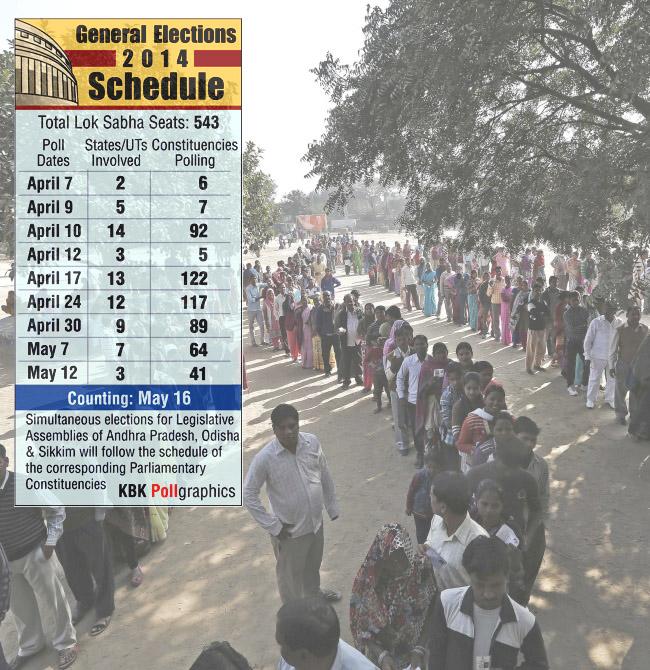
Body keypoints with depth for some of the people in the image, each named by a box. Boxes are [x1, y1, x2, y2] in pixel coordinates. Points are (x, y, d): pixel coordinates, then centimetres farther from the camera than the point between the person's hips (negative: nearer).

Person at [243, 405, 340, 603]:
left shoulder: (312, 442, -12)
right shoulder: (264, 458, -26)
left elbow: (325, 476, 3)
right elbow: (248, 495, -18)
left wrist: (332, 506, 9)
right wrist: (273, 526, -16)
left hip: (316, 522, 5)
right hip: (289, 530, -5)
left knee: (313, 565, 30)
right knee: (290, 576, 17)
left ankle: (314, 595, 59)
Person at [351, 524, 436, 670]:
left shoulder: (422, 571, -17)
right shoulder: (367, 579, -19)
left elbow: (431, 618, -7)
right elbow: (362, 629, -11)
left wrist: (418, 651, -16)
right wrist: (382, 656, -20)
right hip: (379, 653, -1)